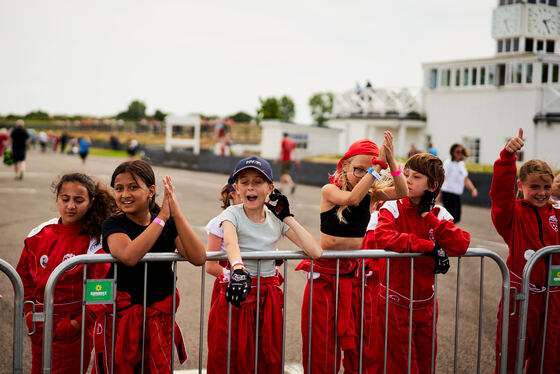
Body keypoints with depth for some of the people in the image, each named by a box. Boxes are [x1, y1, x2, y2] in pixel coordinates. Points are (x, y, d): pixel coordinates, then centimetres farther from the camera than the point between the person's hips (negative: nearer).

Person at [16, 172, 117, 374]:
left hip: (74, 333, -5)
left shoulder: (94, 242, -12)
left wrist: (76, 324, -15)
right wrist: (30, 314, 4)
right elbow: (24, 277, 13)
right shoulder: (39, 234, 2)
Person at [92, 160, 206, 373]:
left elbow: (198, 258, -15)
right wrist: (162, 216, -24)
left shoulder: (168, 224, 2)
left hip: (159, 318, 3)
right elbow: (129, 256, -29)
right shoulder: (113, 225, -6)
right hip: (120, 317, -2)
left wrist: (176, 214, -21)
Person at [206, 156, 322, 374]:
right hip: (238, 294, -3)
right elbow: (230, 242, -30)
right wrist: (238, 269, -51)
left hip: (269, 298, 3)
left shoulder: (277, 220, 3)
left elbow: (315, 251, -7)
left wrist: (287, 216, -5)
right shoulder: (232, 214, -6)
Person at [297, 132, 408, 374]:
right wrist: (377, 165, -28)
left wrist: (390, 162, -29)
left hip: (354, 272, 3)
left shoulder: (371, 195, 1)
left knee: (357, 341, 8)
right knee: (321, 341, 3)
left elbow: (402, 192, -16)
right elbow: (353, 198, -27)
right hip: (325, 273, -3)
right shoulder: (330, 190, -8)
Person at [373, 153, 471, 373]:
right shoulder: (393, 208, -9)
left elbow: (460, 246, -14)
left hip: (425, 304, 4)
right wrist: (430, 246, -24)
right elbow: (382, 236, -30)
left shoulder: (439, 214, 2)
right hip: (395, 304, -4)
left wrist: (429, 216, -13)